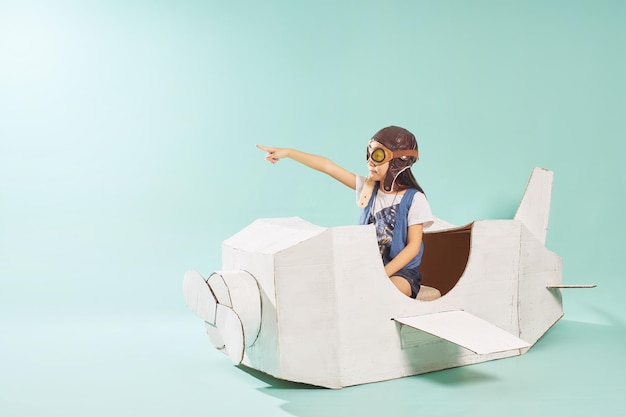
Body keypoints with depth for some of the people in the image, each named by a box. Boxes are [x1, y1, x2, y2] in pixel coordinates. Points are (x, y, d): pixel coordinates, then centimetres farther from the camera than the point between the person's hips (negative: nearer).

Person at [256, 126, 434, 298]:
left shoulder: (414, 199, -9)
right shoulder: (368, 188, 3)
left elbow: (413, 246, -10)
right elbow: (328, 166, 0)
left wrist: (383, 274, -20)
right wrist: (288, 152, -3)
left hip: (401, 271, -4)